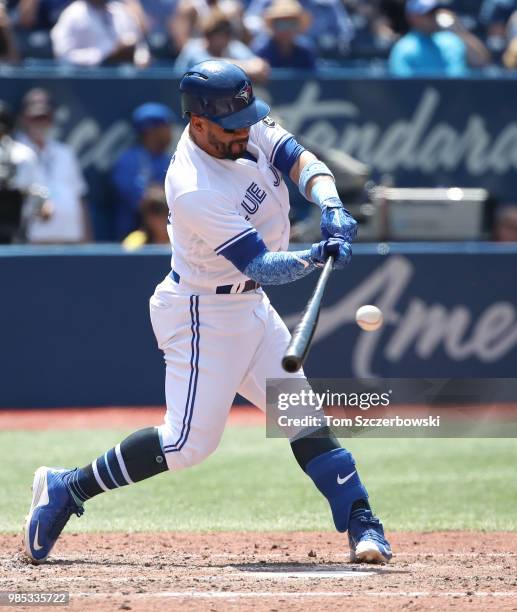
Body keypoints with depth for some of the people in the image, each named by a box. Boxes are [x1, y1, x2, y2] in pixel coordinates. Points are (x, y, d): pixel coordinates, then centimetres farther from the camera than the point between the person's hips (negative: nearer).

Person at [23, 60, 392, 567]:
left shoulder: (249, 129, -7)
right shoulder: (193, 191, -30)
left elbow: (304, 163, -7)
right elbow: (262, 267, -28)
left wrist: (332, 209, -26)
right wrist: (318, 256, -43)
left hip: (250, 306, 8)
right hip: (204, 315, -8)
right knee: (189, 442, -9)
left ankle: (361, 524, 7)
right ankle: (65, 490, 3)